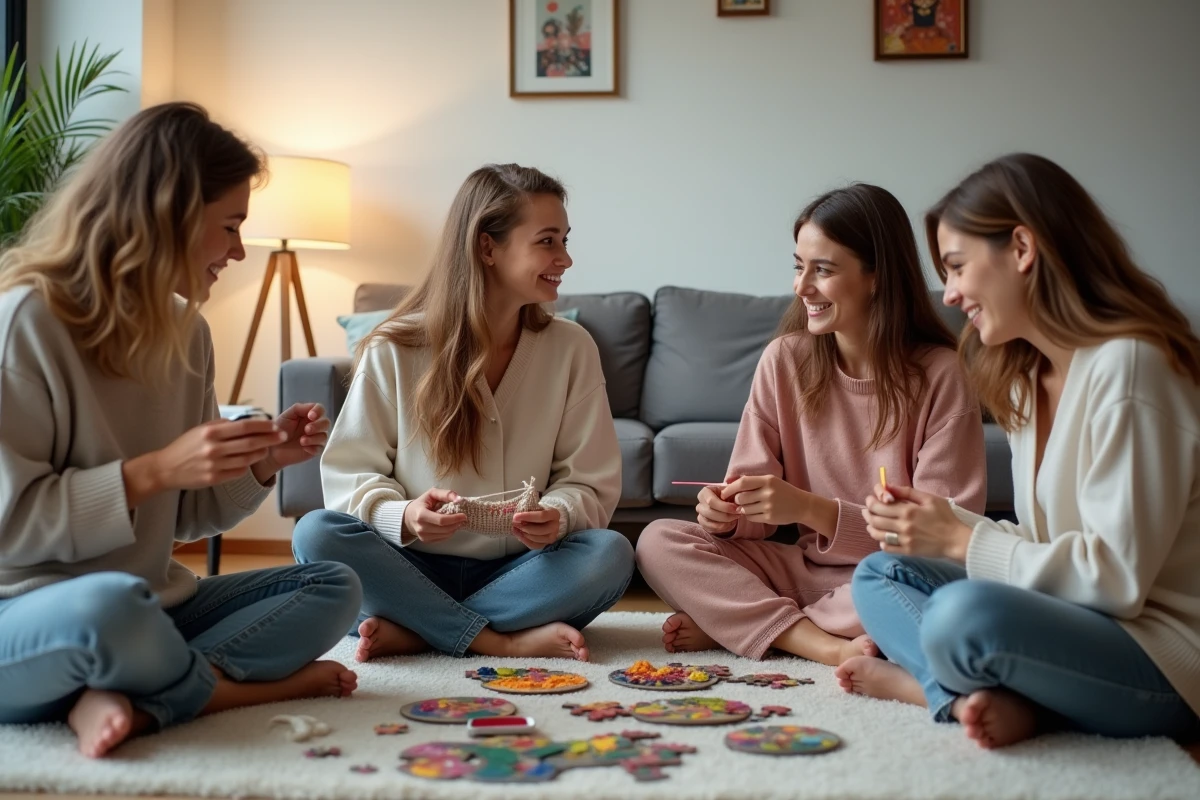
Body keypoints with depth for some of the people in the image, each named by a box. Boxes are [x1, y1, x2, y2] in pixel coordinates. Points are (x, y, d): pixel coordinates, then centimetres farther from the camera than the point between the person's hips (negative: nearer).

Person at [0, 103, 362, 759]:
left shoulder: (185, 331, 7)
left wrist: (261, 463, -5)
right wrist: (151, 472, -23)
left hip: (145, 611, 8)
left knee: (333, 588, -1)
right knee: (110, 604, -40)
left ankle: (130, 698, -21)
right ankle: (235, 686, -9)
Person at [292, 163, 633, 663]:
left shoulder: (572, 349, 0)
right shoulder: (394, 350, -4)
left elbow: (591, 484, 0)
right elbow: (350, 472, -3)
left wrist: (558, 516, -23)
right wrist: (403, 517, -25)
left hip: (514, 572, 1)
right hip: (414, 565, -1)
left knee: (611, 553, -27)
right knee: (317, 534, -27)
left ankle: (411, 630, -24)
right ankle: (503, 641, -24)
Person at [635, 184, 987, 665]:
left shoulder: (941, 375, -12)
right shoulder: (783, 361, -1)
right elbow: (757, 511, 2)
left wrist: (812, 510, -25)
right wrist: (727, 513, -22)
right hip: (804, 569, 4)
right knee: (658, 542, -14)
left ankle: (734, 623, -16)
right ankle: (826, 648, -23)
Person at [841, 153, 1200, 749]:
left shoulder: (1127, 365, -17)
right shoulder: (1029, 376, 12)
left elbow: (1117, 576, -21)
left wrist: (961, 541, -14)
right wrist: (939, 521, -4)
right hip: (1077, 622, 10)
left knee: (964, 614, -36)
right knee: (880, 575, 6)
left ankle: (923, 682, -7)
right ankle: (987, 696, -15)